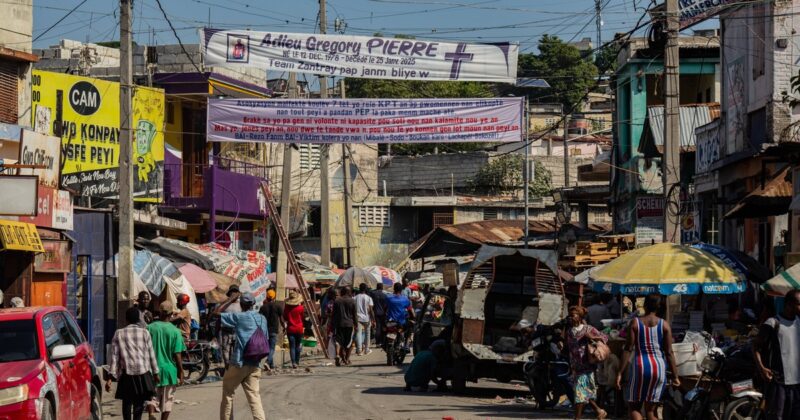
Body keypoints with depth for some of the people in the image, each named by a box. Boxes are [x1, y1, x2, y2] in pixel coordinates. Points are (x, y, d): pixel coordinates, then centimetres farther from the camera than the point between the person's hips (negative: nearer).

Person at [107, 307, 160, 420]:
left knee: (126, 402, 12)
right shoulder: (144, 333, 3)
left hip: (126, 373, 1)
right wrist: (155, 373, 13)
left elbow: (114, 356, 1)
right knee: (139, 402, 0)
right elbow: (151, 355, 4)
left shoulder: (119, 334, 4)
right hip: (143, 373, -1)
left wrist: (110, 377, 0)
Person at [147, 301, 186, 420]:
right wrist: (181, 373, 1)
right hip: (169, 370, -1)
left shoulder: (149, 328, -3)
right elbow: (177, 355, -9)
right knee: (167, 400, 10)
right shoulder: (175, 331, -9)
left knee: (153, 397, 8)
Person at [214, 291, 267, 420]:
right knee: (254, 396, 0)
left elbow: (216, 313, -8)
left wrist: (230, 299, 0)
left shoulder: (239, 317, -9)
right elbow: (265, 339, 17)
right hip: (255, 364, 5)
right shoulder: (262, 319, 9)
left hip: (238, 363, -5)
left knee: (228, 394, 11)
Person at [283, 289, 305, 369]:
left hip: (290, 329, 0)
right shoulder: (300, 307, -7)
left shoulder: (286, 308, -6)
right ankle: (297, 362, 20)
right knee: (298, 346, 15)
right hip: (299, 329, 0)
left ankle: (294, 362, -13)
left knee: (292, 346, -1)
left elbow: (284, 318, 2)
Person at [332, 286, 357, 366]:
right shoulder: (352, 301, -2)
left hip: (338, 324, 1)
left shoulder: (336, 301, 2)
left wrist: (333, 324, 11)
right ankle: (347, 359, 16)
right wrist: (356, 325, 10)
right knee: (348, 342, 11)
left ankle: (337, 355, -26)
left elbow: (334, 314, 5)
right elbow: (354, 314, 2)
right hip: (349, 324, -1)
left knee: (338, 341, -1)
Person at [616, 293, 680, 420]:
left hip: (640, 366, -2)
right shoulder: (664, 325, 3)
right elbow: (669, 353, -1)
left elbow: (628, 349, -5)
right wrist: (675, 376, 4)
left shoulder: (635, 323, 0)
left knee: (634, 407, 8)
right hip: (659, 366, 2)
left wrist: (620, 373, -3)